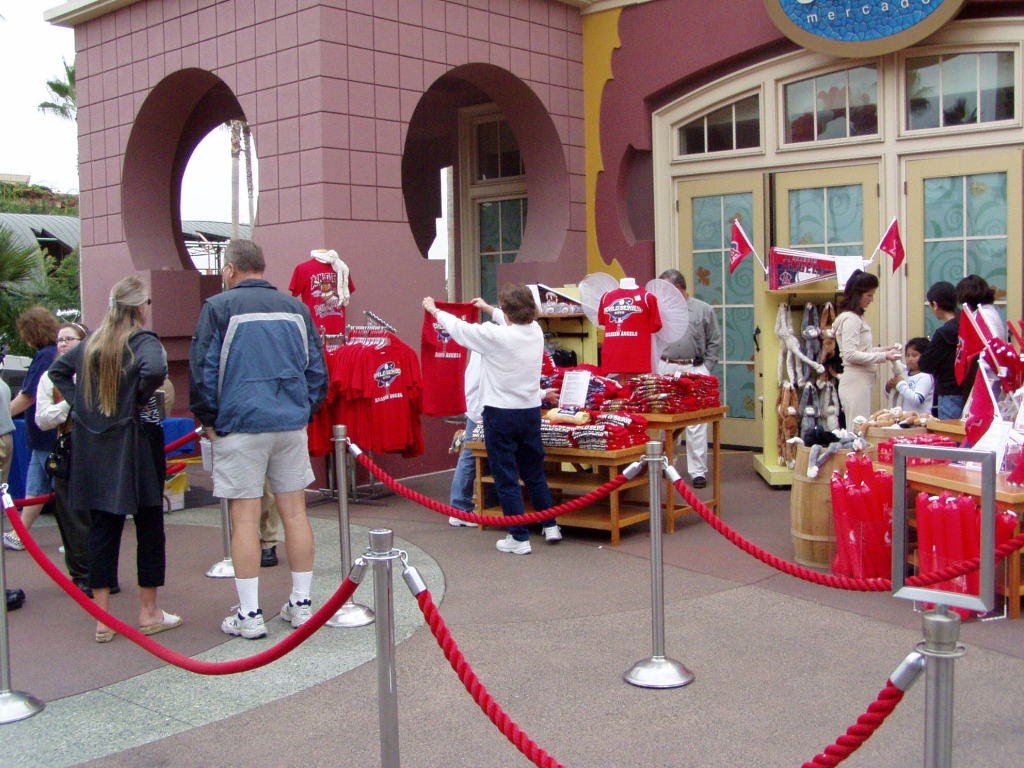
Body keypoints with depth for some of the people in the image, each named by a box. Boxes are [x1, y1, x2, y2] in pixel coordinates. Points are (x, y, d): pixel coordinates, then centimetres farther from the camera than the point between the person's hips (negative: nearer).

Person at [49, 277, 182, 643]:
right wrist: (141, 398, -13)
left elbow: (57, 370, 19)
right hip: (135, 444, -6)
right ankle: (149, 613, 14)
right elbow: (155, 370, -31)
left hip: (93, 445, 6)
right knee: (149, 526, 6)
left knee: (102, 527, 8)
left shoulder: (91, 342, 9)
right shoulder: (143, 342, -11)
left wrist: (81, 403, 12)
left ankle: (102, 619, 11)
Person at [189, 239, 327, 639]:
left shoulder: (219, 307, -3)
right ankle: (301, 604, 16)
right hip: (292, 425, 4)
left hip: (240, 425, -4)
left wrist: (209, 421, 7)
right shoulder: (295, 308, 10)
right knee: (294, 511, 9)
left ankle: (249, 614, 3)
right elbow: (317, 368, 11)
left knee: (244, 517, 0)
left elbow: (203, 370, -4)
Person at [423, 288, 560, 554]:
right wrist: (488, 309, 40)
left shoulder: (495, 335, -19)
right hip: (531, 411, 6)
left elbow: (459, 328, -4)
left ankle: (519, 538, 7)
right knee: (534, 472, 19)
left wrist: (434, 310, 15)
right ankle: (550, 526, 26)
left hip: (500, 414, -6)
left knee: (506, 478, 3)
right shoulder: (535, 331, -1)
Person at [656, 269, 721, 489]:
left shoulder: (703, 310, 3)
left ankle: (698, 470, 1)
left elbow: (715, 343, 6)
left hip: (694, 371, -2)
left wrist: (706, 370, 0)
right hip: (666, 370, 2)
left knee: (696, 424, -4)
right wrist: (654, 370, 0)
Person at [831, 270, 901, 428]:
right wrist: (883, 356, -18)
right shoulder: (850, 319, -12)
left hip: (862, 381, 10)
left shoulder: (858, 318, 18)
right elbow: (850, 355, -19)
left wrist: (885, 349, 8)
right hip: (855, 382, -10)